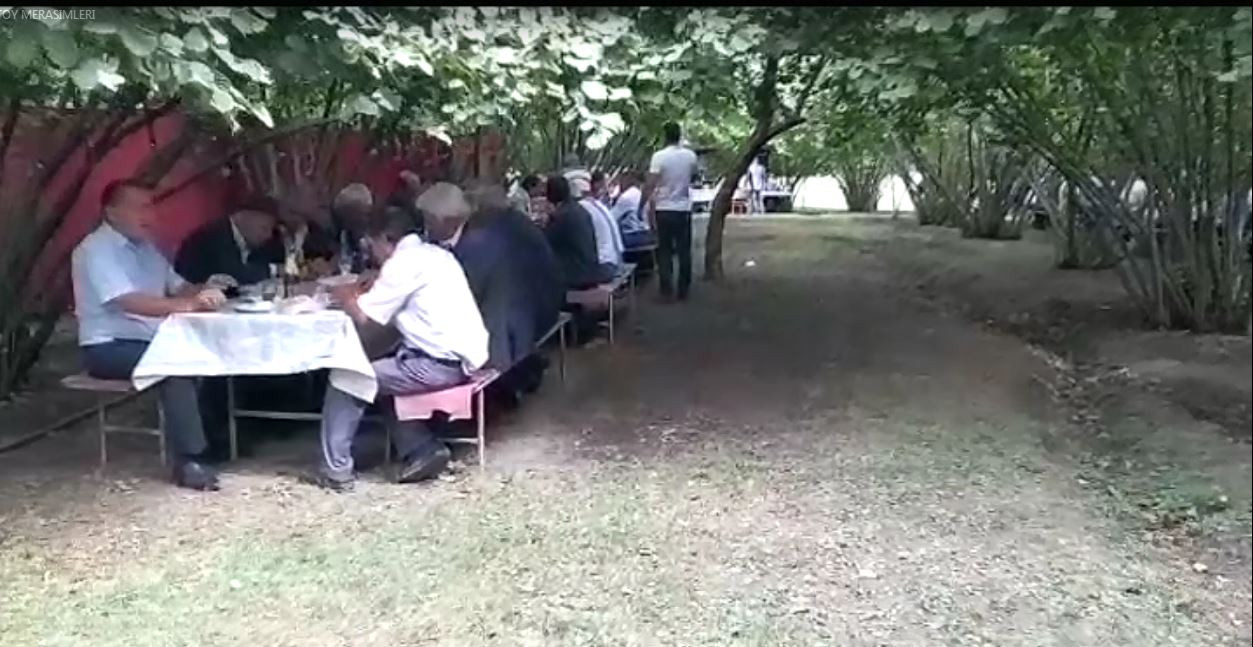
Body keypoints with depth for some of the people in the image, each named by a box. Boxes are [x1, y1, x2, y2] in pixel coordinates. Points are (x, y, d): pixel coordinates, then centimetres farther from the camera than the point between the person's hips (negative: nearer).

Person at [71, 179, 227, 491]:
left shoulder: (145, 247, 14)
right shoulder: (95, 250, -13)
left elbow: (179, 287, 13)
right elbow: (128, 302, -25)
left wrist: (203, 292, -10)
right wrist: (188, 305, -35)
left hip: (151, 342, 8)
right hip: (108, 348, -7)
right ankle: (188, 462, -27)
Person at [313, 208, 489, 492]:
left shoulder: (404, 261, -10)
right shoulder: (433, 254, 17)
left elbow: (365, 318, -10)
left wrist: (345, 296, 9)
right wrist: (362, 295, 17)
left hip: (443, 363, -9)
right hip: (461, 356, 9)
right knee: (384, 372, 26)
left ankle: (335, 469, 9)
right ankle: (423, 449, 17)